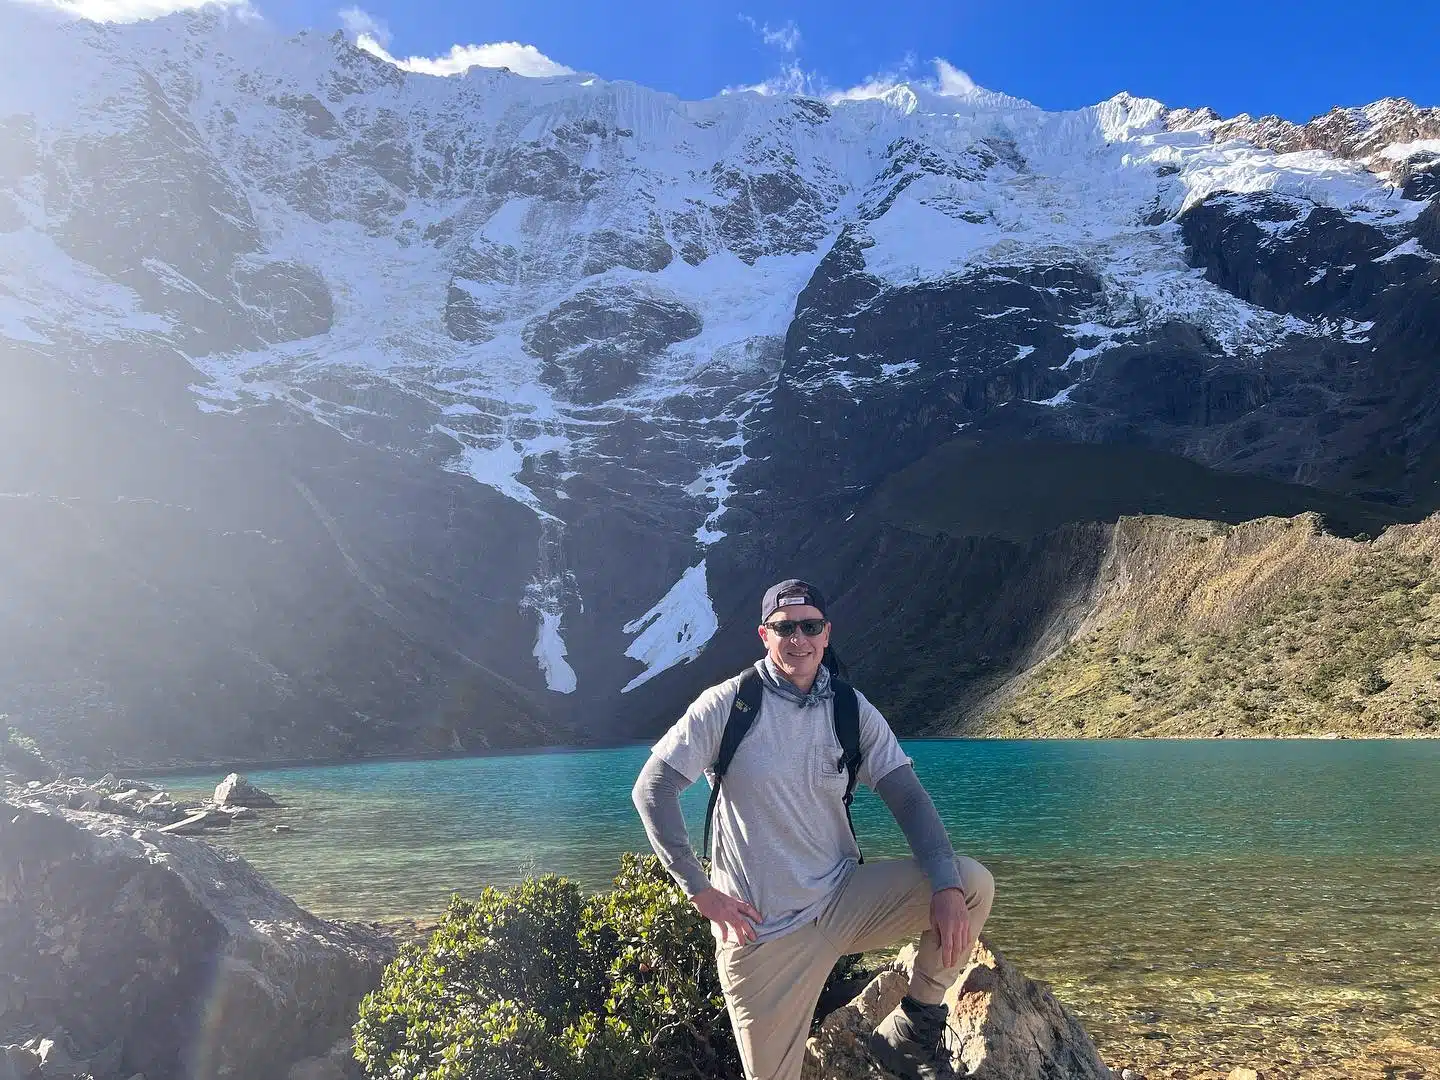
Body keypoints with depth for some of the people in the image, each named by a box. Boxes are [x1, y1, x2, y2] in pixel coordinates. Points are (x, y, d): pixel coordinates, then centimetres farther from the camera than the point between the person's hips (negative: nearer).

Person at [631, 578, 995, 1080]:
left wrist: (947, 887, -17)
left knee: (972, 883, -11)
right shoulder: (726, 705, -9)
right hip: (761, 928, -3)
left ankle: (910, 1030, 6)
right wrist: (699, 888, -14)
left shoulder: (852, 710, 1)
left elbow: (908, 798, -2)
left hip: (845, 897, 3)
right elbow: (652, 788, -9)